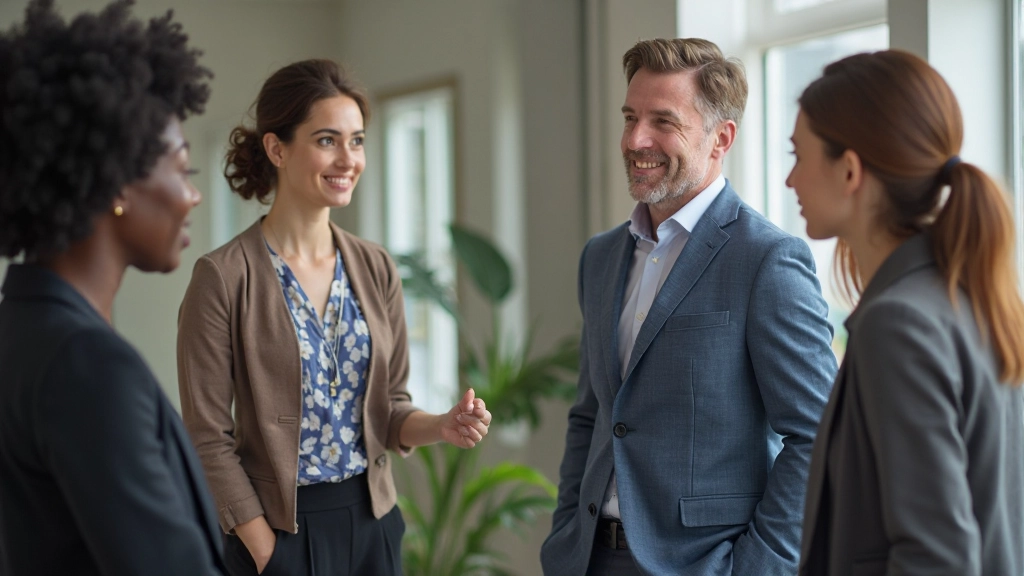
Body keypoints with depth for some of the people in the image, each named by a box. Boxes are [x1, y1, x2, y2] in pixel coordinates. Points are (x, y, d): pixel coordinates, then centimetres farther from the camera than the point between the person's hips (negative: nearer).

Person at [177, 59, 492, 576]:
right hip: (278, 531, -5)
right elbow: (209, 439, -10)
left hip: (372, 523, 5)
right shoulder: (223, 276, -11)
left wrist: (441, 426, -9)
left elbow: (388, 408, 11)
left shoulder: (375, 270, 4)